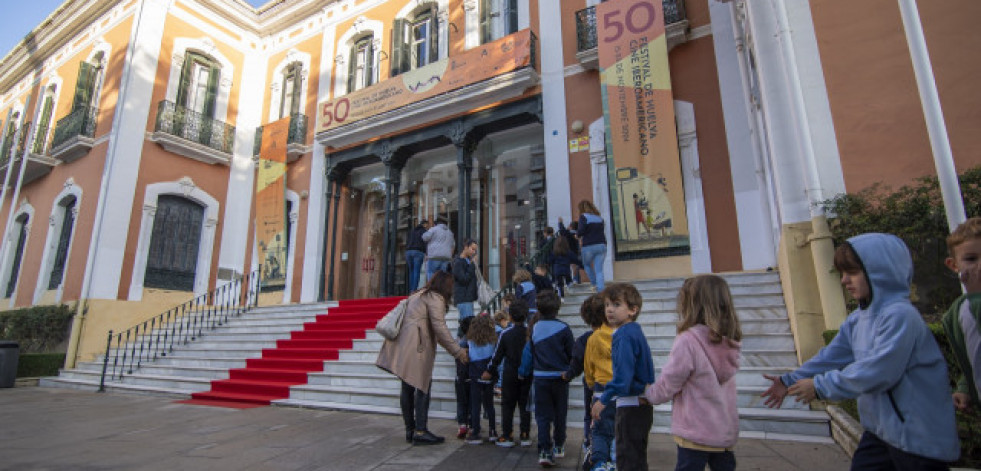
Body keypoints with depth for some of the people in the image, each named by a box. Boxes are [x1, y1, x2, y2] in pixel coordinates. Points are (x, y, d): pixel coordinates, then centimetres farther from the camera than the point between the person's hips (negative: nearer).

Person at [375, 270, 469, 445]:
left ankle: (410, 430, 21)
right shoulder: (435, 298, -4)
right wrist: (457, 351, -7)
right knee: (422, 386, -3)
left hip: (403, 348, 9)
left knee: (407, 388, 12)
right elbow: (439, 327, -12)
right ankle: (420, 432, -2)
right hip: (417, 348, -9)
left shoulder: (418, 295, 24)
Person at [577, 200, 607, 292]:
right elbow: (603, 231, 16)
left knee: (587, 265, 20)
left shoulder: (583, 217, -2)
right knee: (599, 270, 3)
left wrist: (577, 233, 6)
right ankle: (600, 289, -5)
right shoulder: (599, 217, 16)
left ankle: (595, 285, 15)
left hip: (589, 246, -4)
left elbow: (581, 231, -14)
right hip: (601, 245, 4)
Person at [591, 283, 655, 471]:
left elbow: (623, 374, -27)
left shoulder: (624, 335, -20)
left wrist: (604, 400, -25)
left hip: (630, 405, -10)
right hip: (641, 404, 10)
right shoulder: (636, 331, 10)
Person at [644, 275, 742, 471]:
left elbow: (667, 385, -15)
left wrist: (649, 394, 5)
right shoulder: (728, 342, 0)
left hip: (696, 434, -6)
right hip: (726, 432, 7)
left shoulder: (688, 341, -23)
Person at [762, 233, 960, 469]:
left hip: (919, 436, -8)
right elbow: (832, 356, 6)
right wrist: (789, 381, 0)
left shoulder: (900, 315, -22)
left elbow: (878, 371, -28)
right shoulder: (857, 319, 6)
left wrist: (820, 386, -21)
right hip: (879, 428, 8)